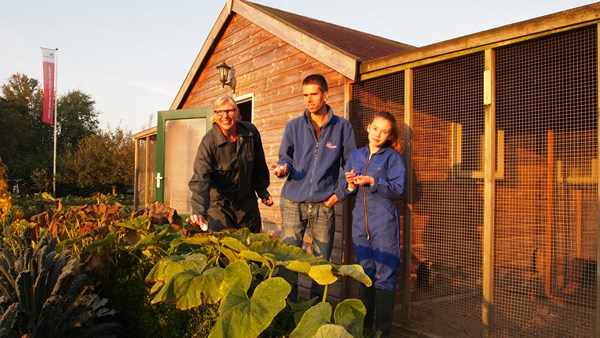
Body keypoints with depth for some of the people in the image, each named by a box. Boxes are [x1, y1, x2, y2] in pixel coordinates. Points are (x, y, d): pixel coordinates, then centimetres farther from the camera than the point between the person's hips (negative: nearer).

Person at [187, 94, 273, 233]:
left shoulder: (251, 132, -8)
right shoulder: (209, 142, -20)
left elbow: (259, 165, 7)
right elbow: (200, 179, -30)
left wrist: (262, 191, 13)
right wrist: (199, 211, -44)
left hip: (248, 203, 4)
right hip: (220, 205, -4)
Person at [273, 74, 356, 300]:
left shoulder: (342, 127, 3)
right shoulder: (293, 126, 6)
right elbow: (286, 159, 9)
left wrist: (340, 193, -2)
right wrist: (283, 168, -14)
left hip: (324, 204, 0)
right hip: (293, 201, 1)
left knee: (322, 260, 8)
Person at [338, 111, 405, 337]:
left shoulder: (393, 157, 1)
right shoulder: (356, 155, 14)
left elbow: (398, 189, -8)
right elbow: (343, 186, 13)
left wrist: (373, 181, -18)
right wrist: (350, 184, -9)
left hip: (384, 223, -4)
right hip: (360, 222, 5)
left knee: (385, 276, -3)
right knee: (364, 274, 12)